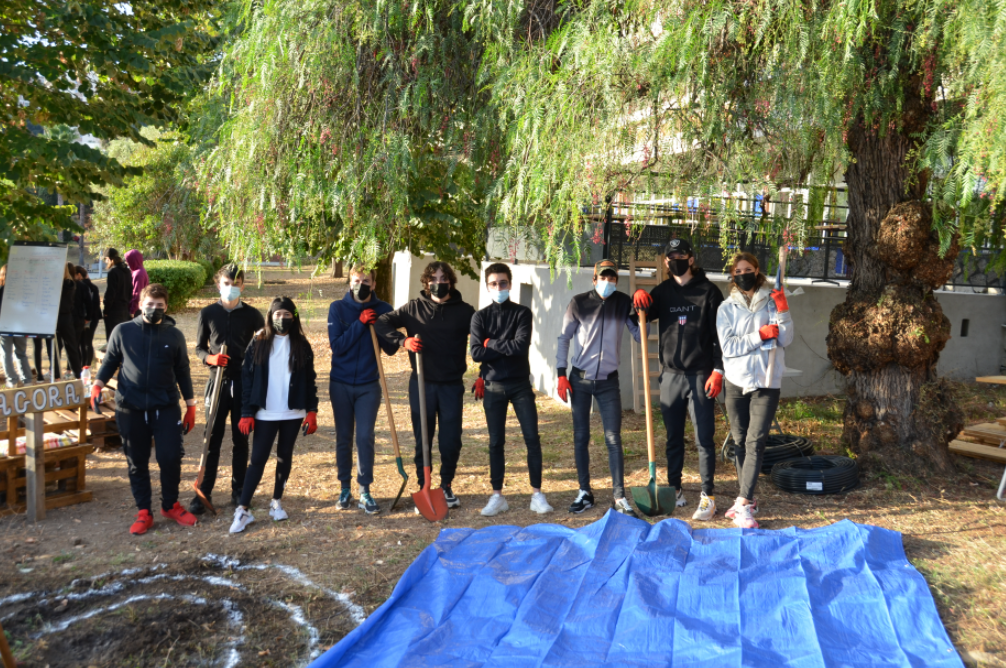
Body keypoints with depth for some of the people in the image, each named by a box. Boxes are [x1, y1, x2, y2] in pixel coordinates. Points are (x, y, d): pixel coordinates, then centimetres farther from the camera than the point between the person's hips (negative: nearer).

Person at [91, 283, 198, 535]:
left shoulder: (174, 335, 4)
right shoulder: (122, 331, 2)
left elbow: (182, 372, 10)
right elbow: (110, 362, 11)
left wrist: (191, 407, 9)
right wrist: (98, 385, -8)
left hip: (166, 407, 0)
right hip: (130, 409, 0)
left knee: (170, 457, -5)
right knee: (137, 462, 7)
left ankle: (171, 505, 18)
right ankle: (143, 513, 20)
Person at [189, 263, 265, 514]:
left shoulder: (252, 315, 1)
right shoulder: (208, 314, 3)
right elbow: (199, 347, 8)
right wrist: (210, 358, -13)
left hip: (245, 383, 0)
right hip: (217, 382, 0)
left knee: (240, 439, 9)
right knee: (212, 439, 2)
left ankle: (238, 490, 20)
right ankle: (204, 492, 10)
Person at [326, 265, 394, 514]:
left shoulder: (383, 310, -1)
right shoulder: (338, 308, -3)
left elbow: (391, 348, -3)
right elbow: (337, 346, -11)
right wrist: (360, 323, -19)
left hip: (369, 385, 0)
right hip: (341, 384, 1)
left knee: (365, 438, -3)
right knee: (343, 438, 9)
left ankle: (365, 490, 7)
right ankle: (345, 488, 21)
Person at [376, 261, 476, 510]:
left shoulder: (464, 311, 2)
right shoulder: (414, 308, 3)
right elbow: (383, 323, 1)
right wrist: (403, 341, -16)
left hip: (452, 385, 0)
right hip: (421, 384, 0)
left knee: (451, 440, 4)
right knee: (422, 439, 8)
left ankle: (446, 486, 23)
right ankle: (423, 487, 22)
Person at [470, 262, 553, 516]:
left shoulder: (522, 313, 0)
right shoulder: (481, 317, 3)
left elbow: (522, 345, -16)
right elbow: (476, 353, -10)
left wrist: (491, 343, -9)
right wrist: (507, 348, -12)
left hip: (520, 384, -1)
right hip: (493, 386, 1)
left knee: (532, 438, -3)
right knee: (496, 442, 6)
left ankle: (537, 494, 7)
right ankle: (497, 496, 15)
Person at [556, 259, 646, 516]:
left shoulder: (623, 302, 2)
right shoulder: (579, 303, -3)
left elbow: (640, 336, 2)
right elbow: (564, 338, 1)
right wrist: (561, 374, -5)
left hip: (608, 381, 0)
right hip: (580, 379, 0)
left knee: (613, 439, -3)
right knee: (581, 437, 7)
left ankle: (619, 497, 3)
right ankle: (585, 492, 19)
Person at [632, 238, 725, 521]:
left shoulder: (708, 291, 0)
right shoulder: (662, 291, 11)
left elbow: (719, 333, -3)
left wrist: (718, 370, -11)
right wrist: (639, 298, -18)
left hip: (701, 377, -4)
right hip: (670, 375, 4)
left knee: (704, 439, -2)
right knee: (674, 437, 12)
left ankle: (708, 497, 5)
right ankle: (675, 489, 23)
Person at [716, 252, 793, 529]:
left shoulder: (772, 301, 3)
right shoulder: (727, 308, 5)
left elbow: (785, 339, -4)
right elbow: (728, 347, -7)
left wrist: (782, 312, -16)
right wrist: (760, 335, -14)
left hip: (766, 383, -2)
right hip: (736, 383, 2)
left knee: (755, 442, -9)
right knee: (740, 442, 10)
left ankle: (743, 505, -9)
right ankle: (747, 499, 24)